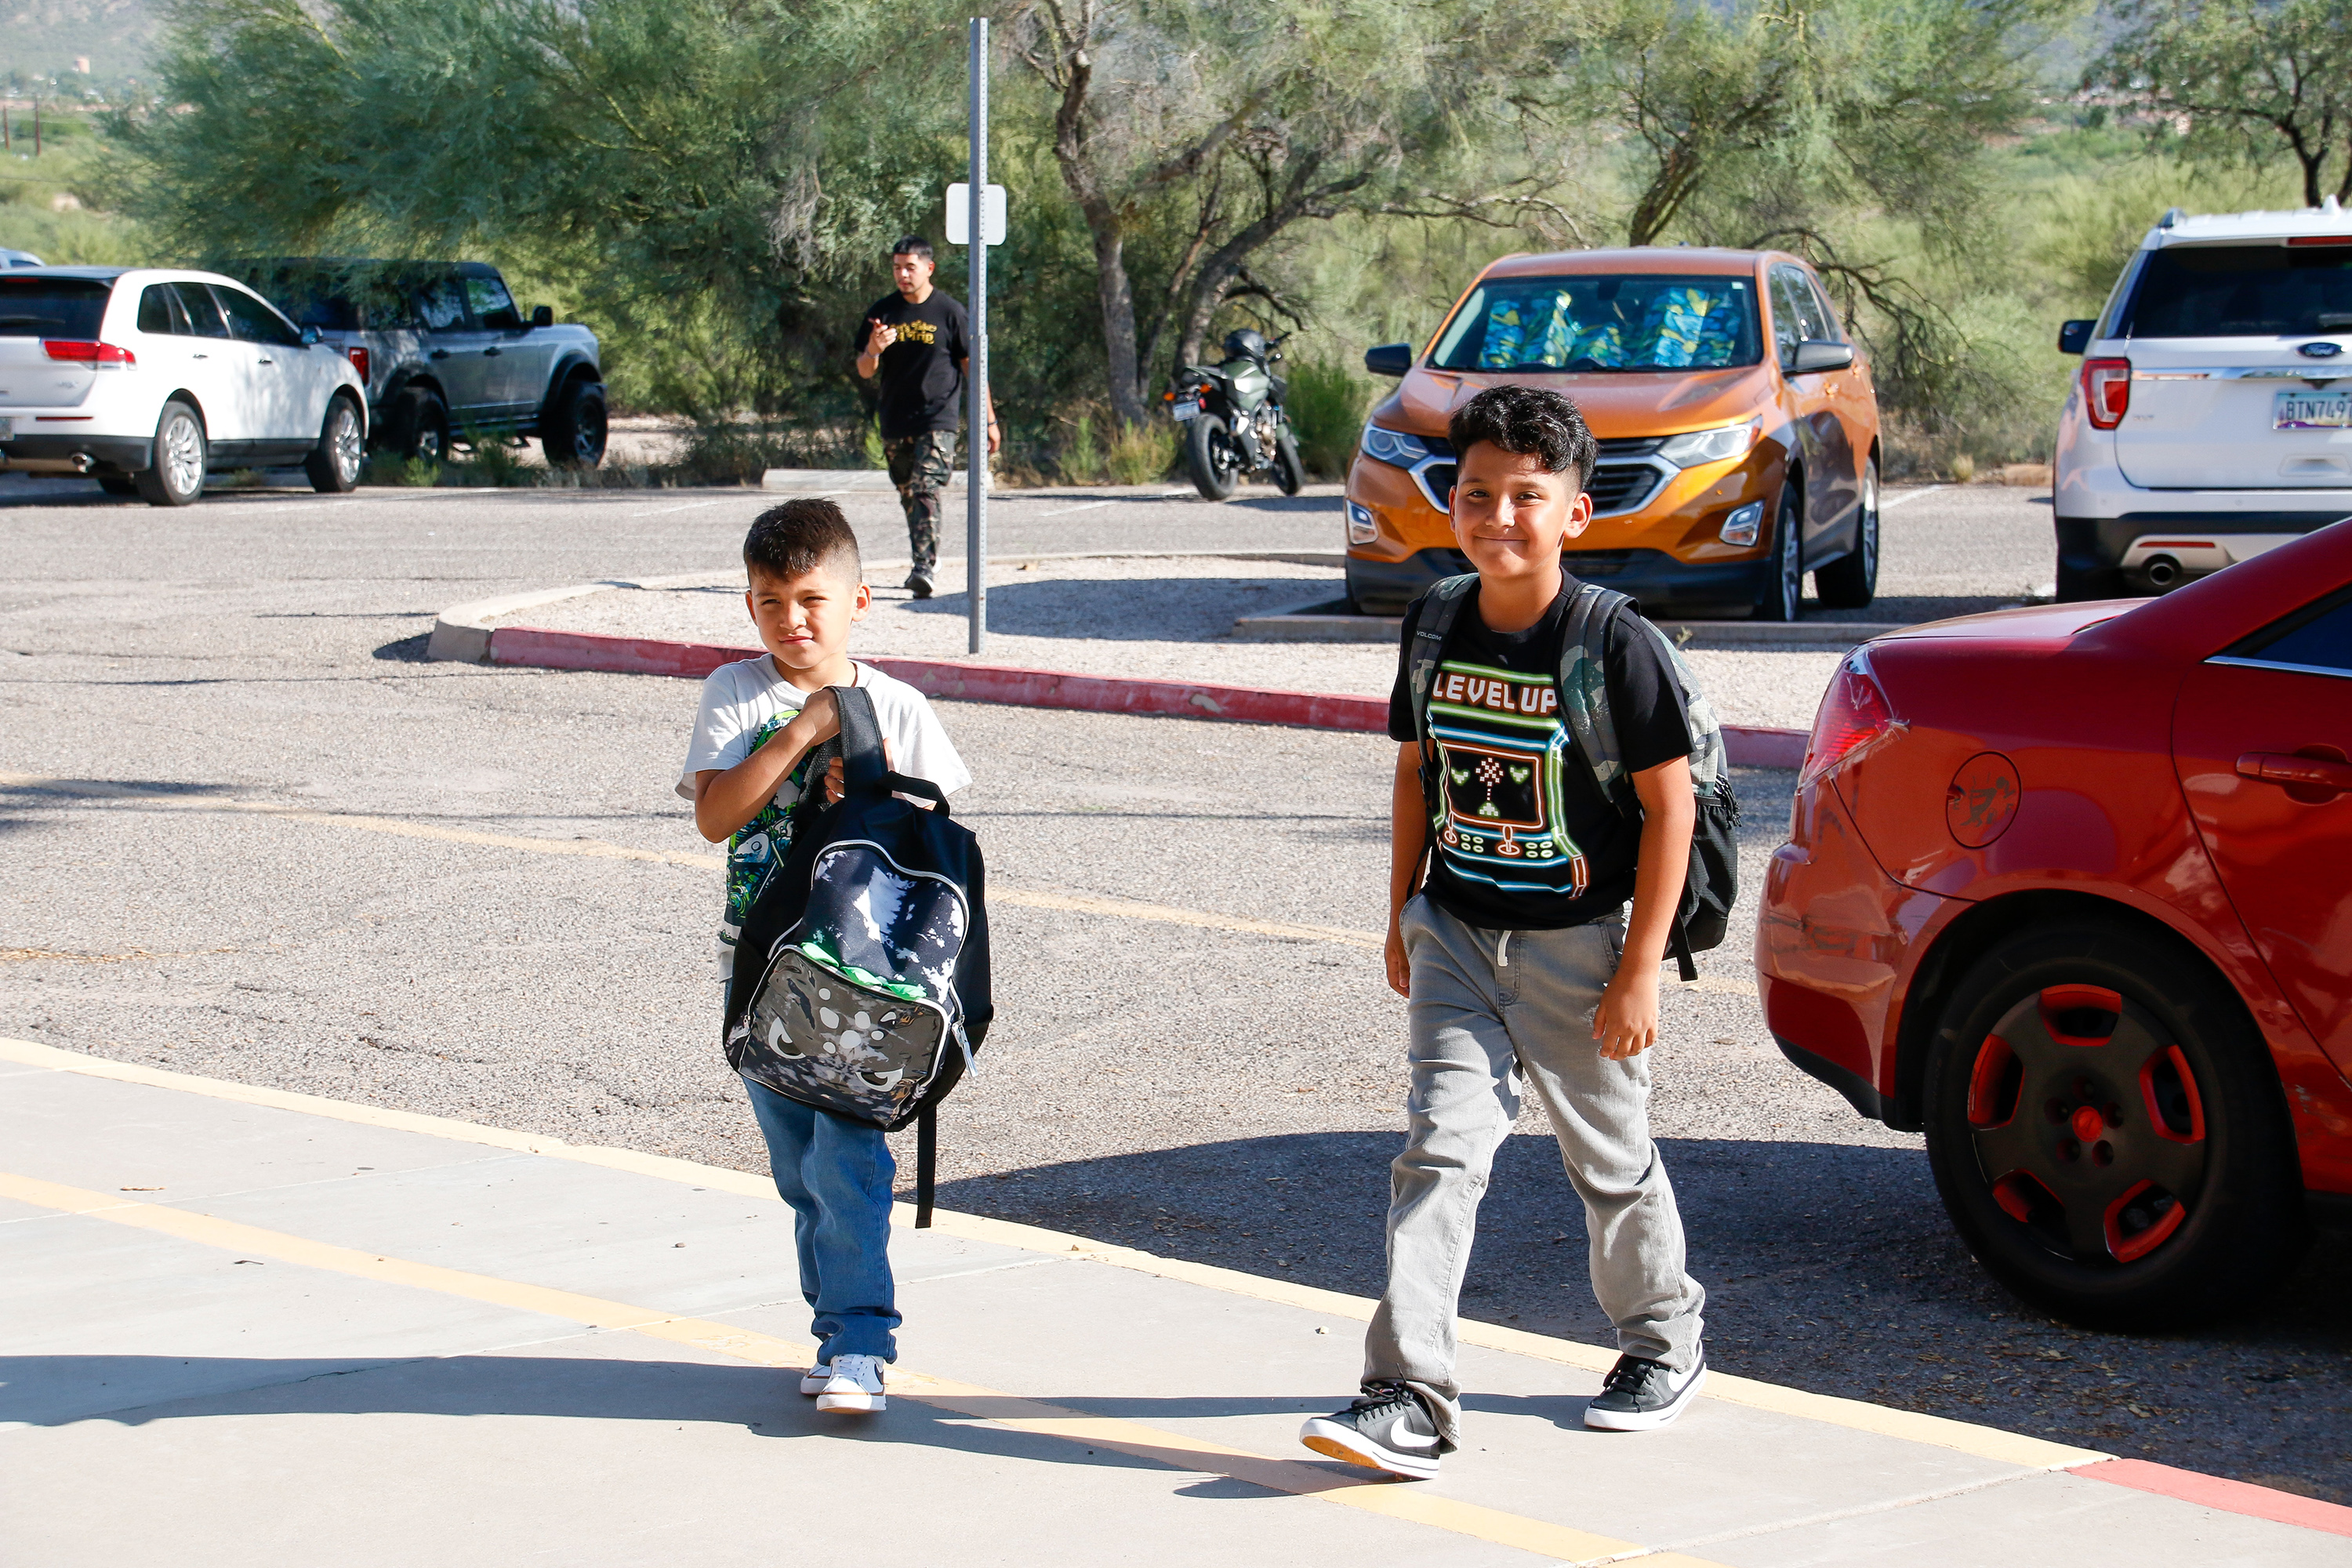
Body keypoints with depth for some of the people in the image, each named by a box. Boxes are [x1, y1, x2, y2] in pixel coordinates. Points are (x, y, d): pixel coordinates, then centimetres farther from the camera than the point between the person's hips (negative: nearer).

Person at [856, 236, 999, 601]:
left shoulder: (950, 313, -2)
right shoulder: (882, 312, 7)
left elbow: (972, 366, 3)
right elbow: (865, 372, 7)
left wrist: (989, 421, 2)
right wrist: (873, 349, -17)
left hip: (938, 421, -5)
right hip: (895, 424, 5)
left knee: (927, 490, -18)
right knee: (908, 495, 11)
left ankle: (925, 568, -26)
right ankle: (923, 562, 26)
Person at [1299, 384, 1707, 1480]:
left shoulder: (1618, 645, -15)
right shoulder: (1436, 625, 0)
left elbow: (1669, 806, -13)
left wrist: (1641, 969, -14)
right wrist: (1401, 919, 13)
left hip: (1579, 944, -3)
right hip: (1457, 935, 4)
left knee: (1610, 1157, 12)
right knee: (1440, 1148, -7)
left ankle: (1664, 1341, 36)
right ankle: (1411, 1399, -10)